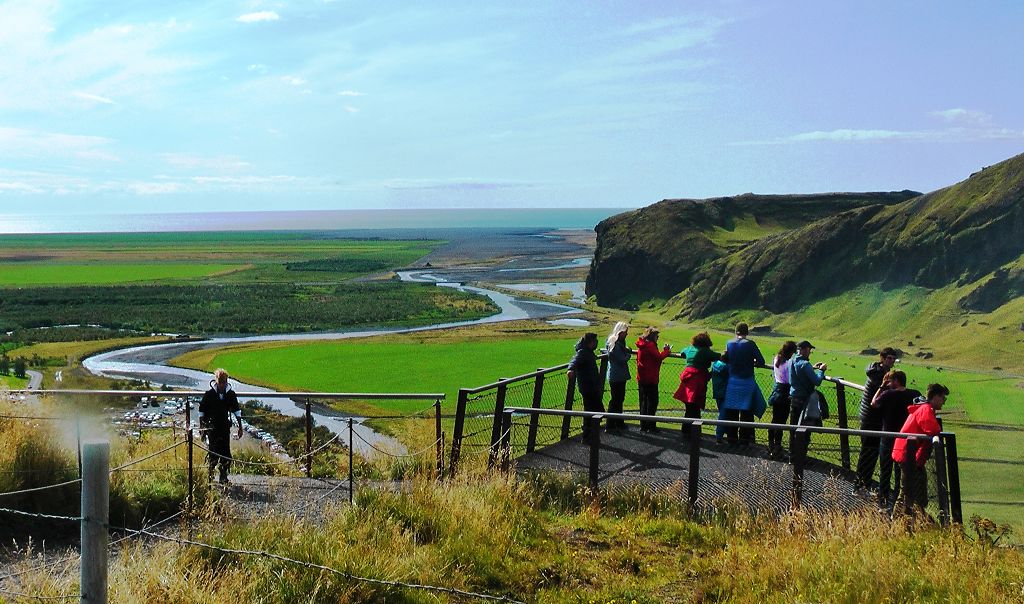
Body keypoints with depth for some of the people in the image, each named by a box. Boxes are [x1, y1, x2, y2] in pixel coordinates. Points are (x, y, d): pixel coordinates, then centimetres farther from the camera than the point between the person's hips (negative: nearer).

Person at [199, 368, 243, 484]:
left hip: (225, 426, 3)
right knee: (213, 452, -7)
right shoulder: (209, 394, -5)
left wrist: (240, 427, 11)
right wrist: (201, 426, 2)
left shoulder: (231, 394, 2)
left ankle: (224, 475, 11)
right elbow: (201, 411, 3)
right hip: (212, 427, -2)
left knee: (226, 452, 1)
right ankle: (211, 474, 6)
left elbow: (237, 410, 11)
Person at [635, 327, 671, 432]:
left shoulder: (642, 345, 14)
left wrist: (663, 351, 6)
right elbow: (658, 357, -20)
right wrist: (667, 351, -6)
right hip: (650, 378, -9)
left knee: (644, 401, 14)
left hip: (642, 378, 9)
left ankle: (643, 425, 17)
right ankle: (650, 425, -3)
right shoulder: (650, 345, -14)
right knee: (652, 401, -3)